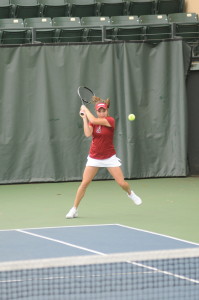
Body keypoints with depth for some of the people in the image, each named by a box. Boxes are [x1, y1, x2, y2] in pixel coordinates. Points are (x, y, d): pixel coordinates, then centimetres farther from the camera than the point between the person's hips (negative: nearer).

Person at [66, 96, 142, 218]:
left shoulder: (110, 120, -13)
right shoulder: (93, 121, 0)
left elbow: (93, 120, -25)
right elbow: (88, 134, -19)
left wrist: (85, 109, -11)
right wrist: (84, 118, -14)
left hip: (109, 157, -2)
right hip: (94, 157, 2)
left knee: (122, 183, -4)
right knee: (84, 183, -7)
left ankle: (131, 193, 32)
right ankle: (74, 209, 2)